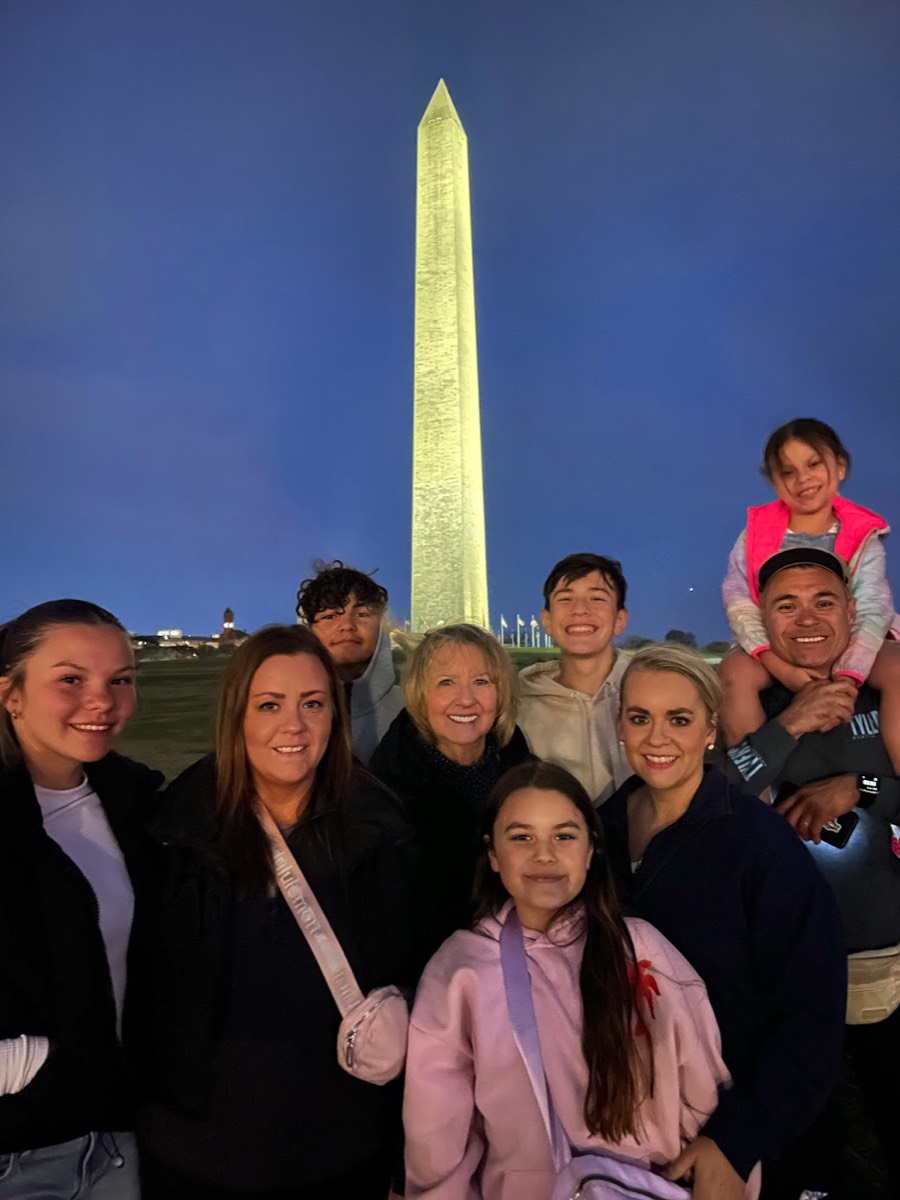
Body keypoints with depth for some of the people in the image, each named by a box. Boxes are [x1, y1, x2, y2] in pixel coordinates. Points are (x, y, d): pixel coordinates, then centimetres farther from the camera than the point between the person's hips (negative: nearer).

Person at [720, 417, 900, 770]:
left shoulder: (863, 536, -4)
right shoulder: (758, 531, -4)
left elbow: (871, 611, -11)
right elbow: (738, 599, -11)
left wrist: (846, 679, -27)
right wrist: (776, 662, -25)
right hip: (776, 646, 0)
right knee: (733, 671, -28)